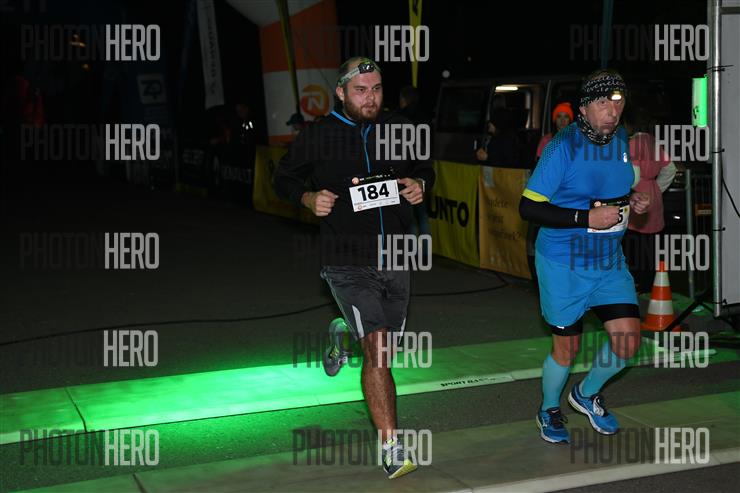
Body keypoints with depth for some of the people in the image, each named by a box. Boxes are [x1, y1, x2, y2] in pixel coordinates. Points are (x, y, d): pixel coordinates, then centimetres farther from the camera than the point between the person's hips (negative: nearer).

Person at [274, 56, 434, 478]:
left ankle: (341, 335, 52)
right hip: (348, 264, -4)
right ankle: (392, 448, -8)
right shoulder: (317, 137, -5)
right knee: (377, 352, -15)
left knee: (386, 348, 17)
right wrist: (309, 199, -12)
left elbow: (425, 169, 19)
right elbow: (285, 178, 8)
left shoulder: (400, 130, 3)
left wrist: (420, 184, -4)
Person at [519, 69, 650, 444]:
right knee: (567, 346, 6)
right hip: (564, 262, -6)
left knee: (628, 339, 0)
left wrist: (633, 202, -2)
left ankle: (587, 393, 29)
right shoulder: (563, 146, -18)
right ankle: (550, 410, 34)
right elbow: (528, 207, -20)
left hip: (610, 259, 6)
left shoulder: (623, 140, 4)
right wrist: (587, 218, -25)